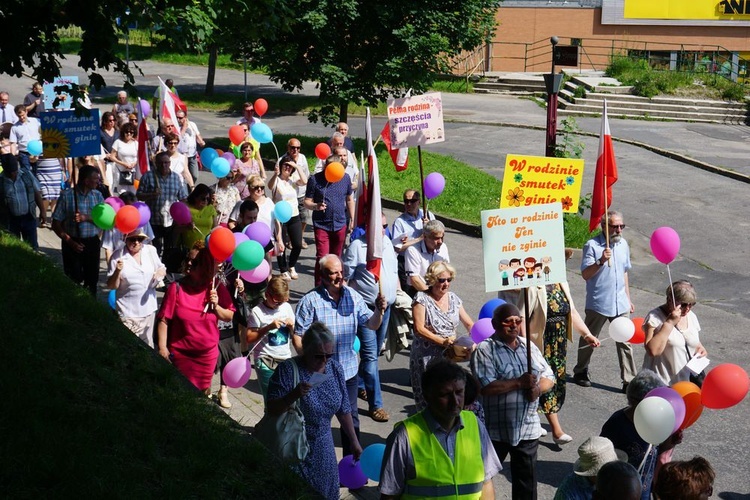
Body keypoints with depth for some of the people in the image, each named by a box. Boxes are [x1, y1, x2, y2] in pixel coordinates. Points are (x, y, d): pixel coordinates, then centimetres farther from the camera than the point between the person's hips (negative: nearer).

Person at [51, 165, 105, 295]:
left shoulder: (97, 195, 4)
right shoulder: (67, 196, -8)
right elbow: (56, 224, -6)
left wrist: (86, 218, -19)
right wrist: (70, 241, -15)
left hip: (92, 242, 3)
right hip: (73, 243, -3)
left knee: (92, 279, 12)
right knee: (74, 280, 2)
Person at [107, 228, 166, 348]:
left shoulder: (150, 251, 0)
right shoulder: (118, 256, -11)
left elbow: (161, 268, 14)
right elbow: (111, 286, -8)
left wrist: (161, 272, -10)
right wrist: (117, 271, -27)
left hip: (149, 309, 4)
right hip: (128, 312, -4)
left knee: (147, 344, 19)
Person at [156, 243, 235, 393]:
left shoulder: (217, 288, -6)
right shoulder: (177, 287, -12)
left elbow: (229, 316, 1)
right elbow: (164, 320, -11)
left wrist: (216, 306, -16)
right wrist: (162, 347, -15)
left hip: (208, 354, 2)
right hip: (180, 354, -2)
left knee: (202, 391, 17)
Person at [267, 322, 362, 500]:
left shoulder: (336, 369, -3)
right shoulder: (288, 370, -19)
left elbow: (344, 410, 7)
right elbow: (272, 409, -20)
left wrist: (354, 442, 11)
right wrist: (294, 395, -35)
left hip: (323, 447, 5)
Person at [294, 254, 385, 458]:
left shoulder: (353, 297, 0)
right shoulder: (310, 300, -13)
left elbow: (371, 324, 0)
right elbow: (298, 336, -10)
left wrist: (379, 311, -21)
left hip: (348, 369, 4)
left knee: (350, 417, 16)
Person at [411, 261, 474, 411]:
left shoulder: (453, 298, 11)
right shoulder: (422, 298, -5)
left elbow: (469, 324, 14)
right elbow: (419, 329, -13)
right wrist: (443, 341, -20)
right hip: (427, 358, -4)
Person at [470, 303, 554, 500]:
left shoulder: (529, 346, 8)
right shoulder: (484, 350, -11)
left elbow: (549, 377, 10)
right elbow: (485, 387, -22)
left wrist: (538, 388, -12)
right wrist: (519, 382, -25)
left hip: (528, 428, 5)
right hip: (495, 429, -5)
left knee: (527, 479, 14)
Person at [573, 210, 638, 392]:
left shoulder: (623, 244, 7)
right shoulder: (592, 245, -12)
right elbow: (585, 274, -15)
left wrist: (628, 299, 19)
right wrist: (601, 261, -31)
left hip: (620, 304, 5)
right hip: (598, 303, -5)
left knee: (625, 341, 2)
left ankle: (629, 380, 6)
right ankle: (580, 372, 29)